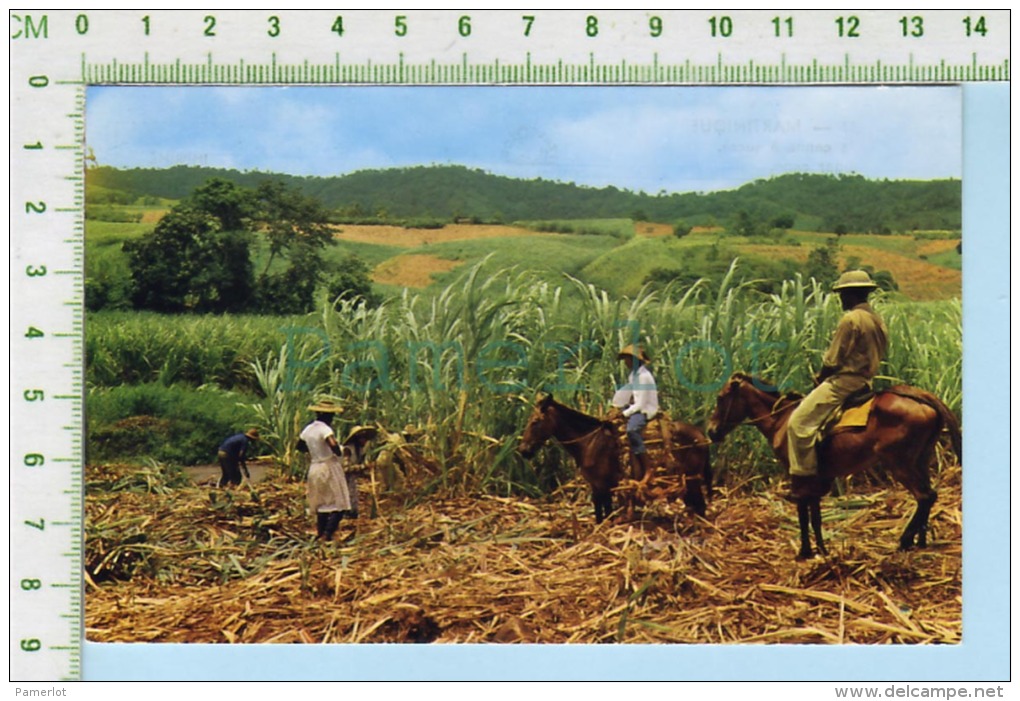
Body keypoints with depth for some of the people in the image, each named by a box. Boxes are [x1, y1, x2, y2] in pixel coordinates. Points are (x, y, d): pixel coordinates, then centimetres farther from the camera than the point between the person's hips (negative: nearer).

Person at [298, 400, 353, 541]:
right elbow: (333, 445, -34)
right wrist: (338, 454, -14)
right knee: (339, 505, -4)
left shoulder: (308, 429, 6)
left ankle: (320, 533, 18)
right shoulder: (325, 429, -18)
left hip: (314, 468, 8)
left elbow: (300, 446, 20)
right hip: (329, 468, -8)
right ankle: (327, 535, -13)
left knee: (322, 503, 17)